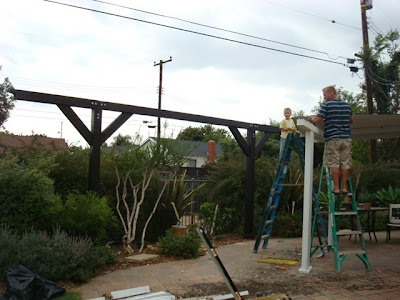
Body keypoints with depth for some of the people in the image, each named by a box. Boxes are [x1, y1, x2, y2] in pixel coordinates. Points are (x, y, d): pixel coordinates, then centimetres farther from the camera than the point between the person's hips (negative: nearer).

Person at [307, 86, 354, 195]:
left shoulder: (327, 105, -4)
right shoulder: (347, 105, 14)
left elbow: (317, 120, -9)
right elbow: (352, 120, 23)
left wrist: (310, 118, 11)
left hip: (332, 138, -5)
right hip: (346, 138, 5)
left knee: (334, 164, -2)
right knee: (345, 163, 5)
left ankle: (336, 188, -3)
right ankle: (344, 187, 6)